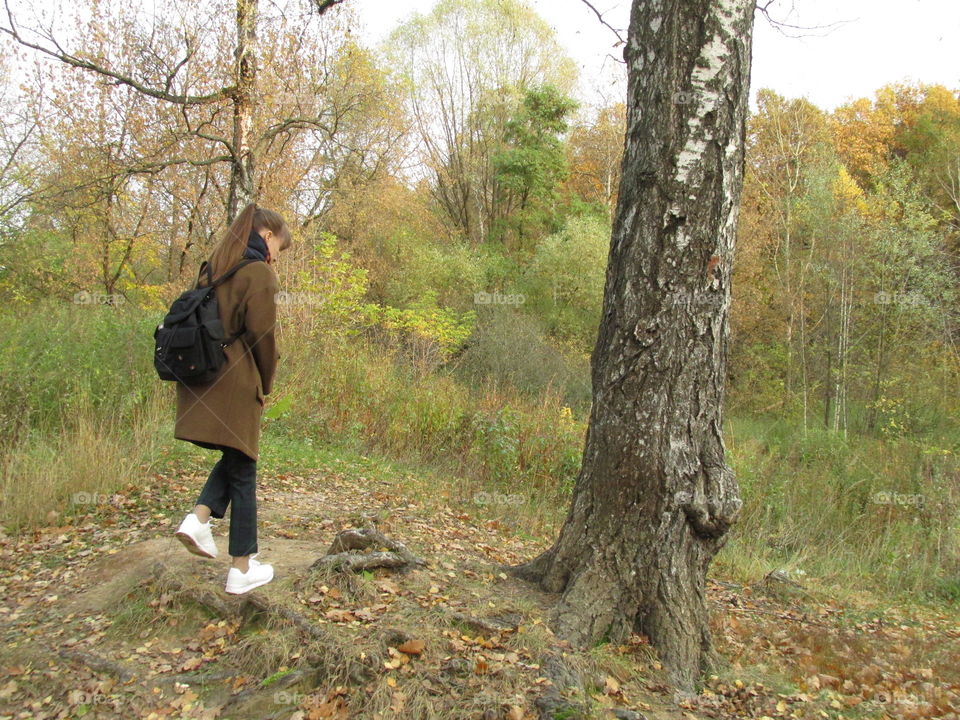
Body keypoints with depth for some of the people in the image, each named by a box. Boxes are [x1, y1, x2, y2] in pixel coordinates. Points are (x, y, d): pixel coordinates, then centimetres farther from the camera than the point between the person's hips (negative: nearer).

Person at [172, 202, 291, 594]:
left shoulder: (214, 268, 13)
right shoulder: (258, 272, -10)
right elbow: (262, 335, -14)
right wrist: (266, 382, 1)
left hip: (202, 382, 7)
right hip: (237, 385, -7)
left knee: (234, 456, 24)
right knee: (242, 470, 3)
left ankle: (199, 516, 4)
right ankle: (242, 568, 12)